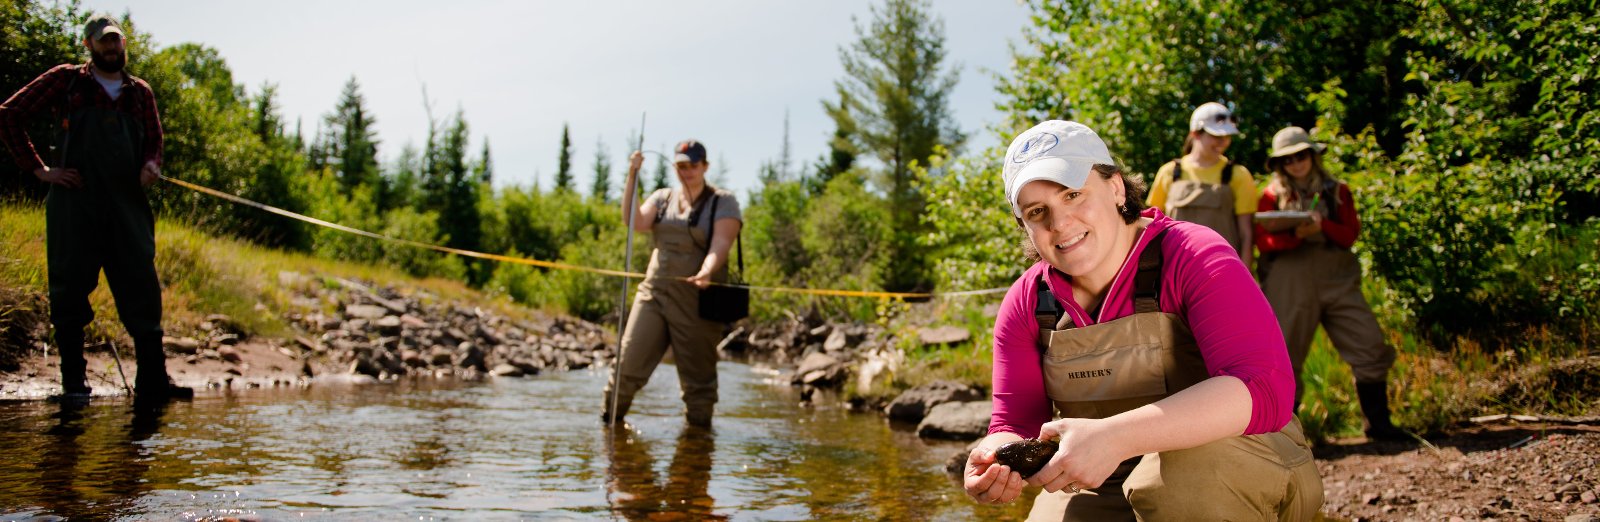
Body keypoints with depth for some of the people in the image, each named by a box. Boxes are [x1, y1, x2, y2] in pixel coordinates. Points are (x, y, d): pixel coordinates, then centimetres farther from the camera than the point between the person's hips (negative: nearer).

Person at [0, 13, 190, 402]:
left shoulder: (140, 93, 16)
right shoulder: (66, 80, 6)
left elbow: (154, 142, 23)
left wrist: (150, 166, -1)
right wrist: (39, 170, -1)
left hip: (127, 206, 3)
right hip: (74, 203, -3)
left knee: (143, 290, -3)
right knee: (71, 290, 2)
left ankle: (152, 379, 0)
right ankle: (73, 382, 12)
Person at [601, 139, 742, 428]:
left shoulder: (723, 202, 0)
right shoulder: (662, 198, 13)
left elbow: (720, 244, -14)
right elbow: (635, 222, -5)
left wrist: (706, 272, -34)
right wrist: (632, 176, -10)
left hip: (697, 300, -3)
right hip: (654, 292, 3)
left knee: (698, 375, 2)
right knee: (629, 361, -1)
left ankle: (700, 428, 17)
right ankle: (610, 418, 17)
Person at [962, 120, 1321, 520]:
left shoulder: (1191, 258, -18)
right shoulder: (1026, 304, -3)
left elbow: (1265, 389, -31)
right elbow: (1015, 423, -3)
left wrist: (1115, 437, -44)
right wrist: (1000, 460, -30)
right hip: (1106, 487, 4)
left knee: (1186, 469, -34)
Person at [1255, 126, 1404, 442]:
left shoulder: (1337, 191, 11)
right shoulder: (1272, 195, 6)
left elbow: (1350, 234, 2)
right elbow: (1264, 241, -4)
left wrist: (1322, 227, -17)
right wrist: (1296, 234, -22)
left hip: (1338, 278, 2)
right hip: (1289, 281, -2)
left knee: (1370, 347, -3)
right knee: (1286, 356, 0)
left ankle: (1378, 423, 8)